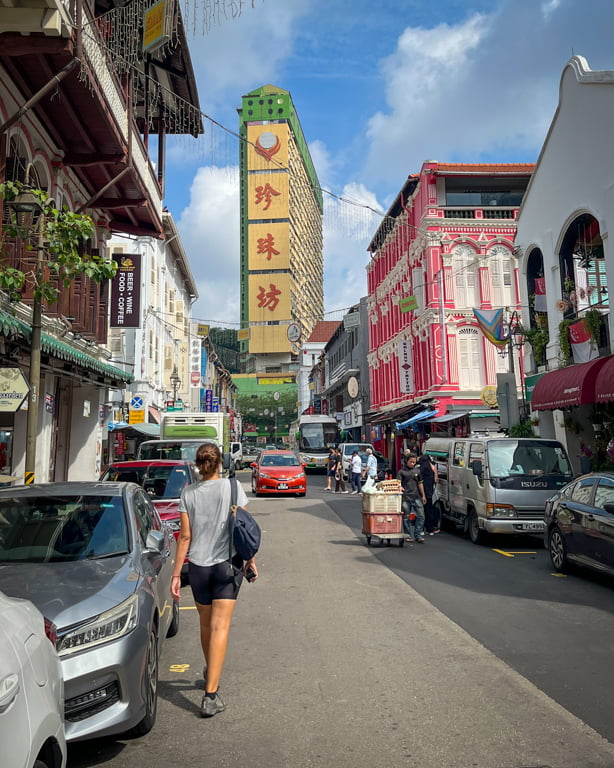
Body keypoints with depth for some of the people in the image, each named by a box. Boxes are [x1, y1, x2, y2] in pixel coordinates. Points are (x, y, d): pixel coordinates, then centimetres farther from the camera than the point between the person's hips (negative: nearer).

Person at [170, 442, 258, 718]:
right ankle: (211, 694, -5)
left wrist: (176, 574, 2)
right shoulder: (232, 487, -6)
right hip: (228, 564, -2)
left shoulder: (188, 493, -2)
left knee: (206, 624, 20)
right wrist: (250, 559, 7)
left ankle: (210, 673, 41)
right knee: (220, 626, -1)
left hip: (198, 566, 2)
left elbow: (185, 536, -3)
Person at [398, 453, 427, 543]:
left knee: (420, 516, -2)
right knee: (406, 518, 4)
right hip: (406, 497, -3)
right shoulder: (402, 471, 2)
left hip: (417, 497, 3)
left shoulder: (417, 471, 12)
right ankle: (408, 536, 15)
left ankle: (418, 535, 5)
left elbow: (420, 484, 18)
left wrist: (423, 496, 17)